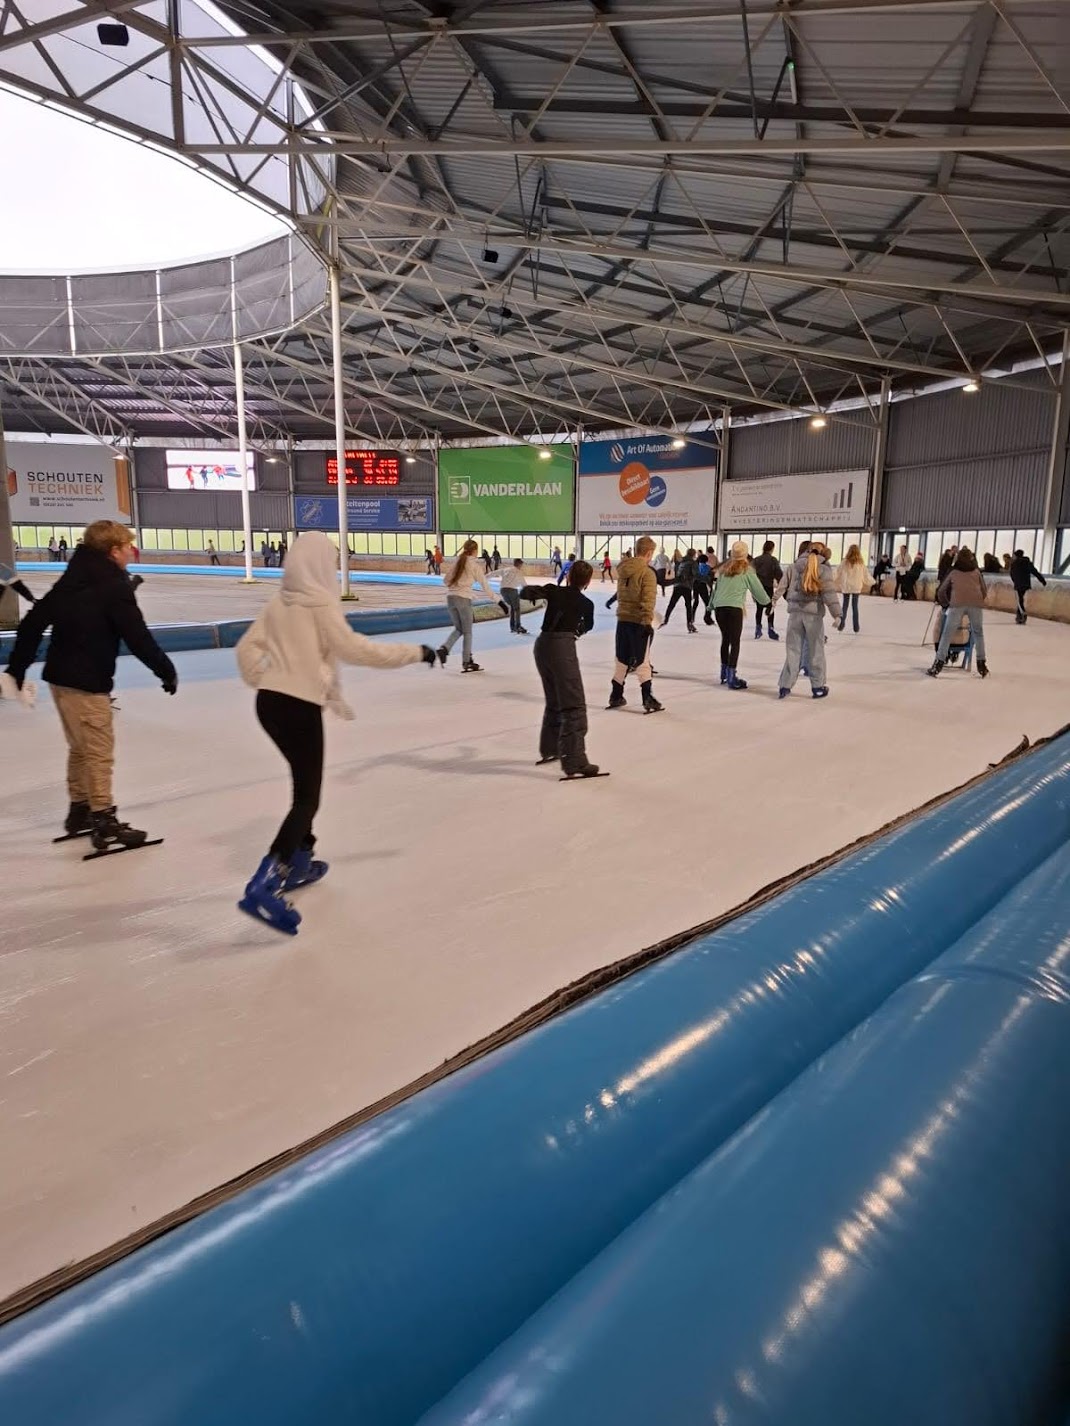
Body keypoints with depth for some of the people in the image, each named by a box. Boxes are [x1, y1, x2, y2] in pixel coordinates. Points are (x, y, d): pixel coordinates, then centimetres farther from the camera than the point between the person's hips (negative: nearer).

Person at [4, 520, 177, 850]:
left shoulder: (71, 579, 11)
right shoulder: (115, 586, -14)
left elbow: (32, 623, 10)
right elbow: (138, 637, -17)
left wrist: (17, 668, 15)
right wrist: (166, 671, -6)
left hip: (60, 675, 9)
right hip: (87, 682, -9)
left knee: (80, 748, 21)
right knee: (99, 752, -2)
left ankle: (79, 811, 32)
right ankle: (104, 822, 2)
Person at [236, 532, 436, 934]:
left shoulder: (280, 603, 10)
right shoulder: (320, 604, -11)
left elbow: (247, 647, 10)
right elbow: (355, 649, -17)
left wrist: (263, 681, 17)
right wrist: (415, 652, -11)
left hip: (269, 703, 8)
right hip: (299, 707, -8)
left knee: (305, 782, 24)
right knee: (307, 797, -5)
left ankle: (298, 863, 35)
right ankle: (263, 886, -17)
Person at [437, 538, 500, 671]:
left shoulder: (458, 562, 12)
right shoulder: (474, 565, -2)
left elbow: (447, 580, 14)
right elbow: (485, 585, -3)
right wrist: (497, 600, 1)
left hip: (450, 597, 5)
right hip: (464, 599, -5)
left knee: (458, 628, 18)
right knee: (467, 632, 7)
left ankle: (444, 649, -5)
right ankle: (467, 662, 11)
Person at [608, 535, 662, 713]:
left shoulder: (623, 569, 7)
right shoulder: (647, 573, -14)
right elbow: (648, 600, -21)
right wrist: (647, 621, -24)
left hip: (622, 620, 6)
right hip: (638, 621, -6)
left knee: (622, 659, 15)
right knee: (642, 661, -2)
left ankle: (616, 696, 22)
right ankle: (648, 699, -4)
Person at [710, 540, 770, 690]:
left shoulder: (724, 568, 13)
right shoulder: (747, 570, 0)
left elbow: (716, 588, 15)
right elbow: (758, 589, 6)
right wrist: (767, 600, 25)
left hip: (719, 607, 5)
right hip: (734, 608, -5)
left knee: (725, 639, 19)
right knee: (735, 642, -2)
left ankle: (724, 673, 27)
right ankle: (731, 677, -9)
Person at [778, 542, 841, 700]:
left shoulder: (797, 566, 10)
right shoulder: (824, 569, -2)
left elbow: (786, 586, 13)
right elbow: (829, 593, -10)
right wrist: (837, 614, -12)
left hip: (795, 611, 3)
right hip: (814, 612, -3)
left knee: (793, 649, 6)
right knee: (815, 650, 7)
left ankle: (785, 685, 1)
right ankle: (818, 686, 15)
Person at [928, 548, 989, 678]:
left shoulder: (953, 571, 23)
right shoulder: (976, 571, 25)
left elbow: (941, 591, 24)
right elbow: (984, 590, 23)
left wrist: (946, 604, 38)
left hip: (957, 603, -1)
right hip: (976, 603, 1)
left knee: (947, 634, 3)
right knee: (978, 633, 18)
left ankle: (938, 665, -4)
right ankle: (981, 665, 16)